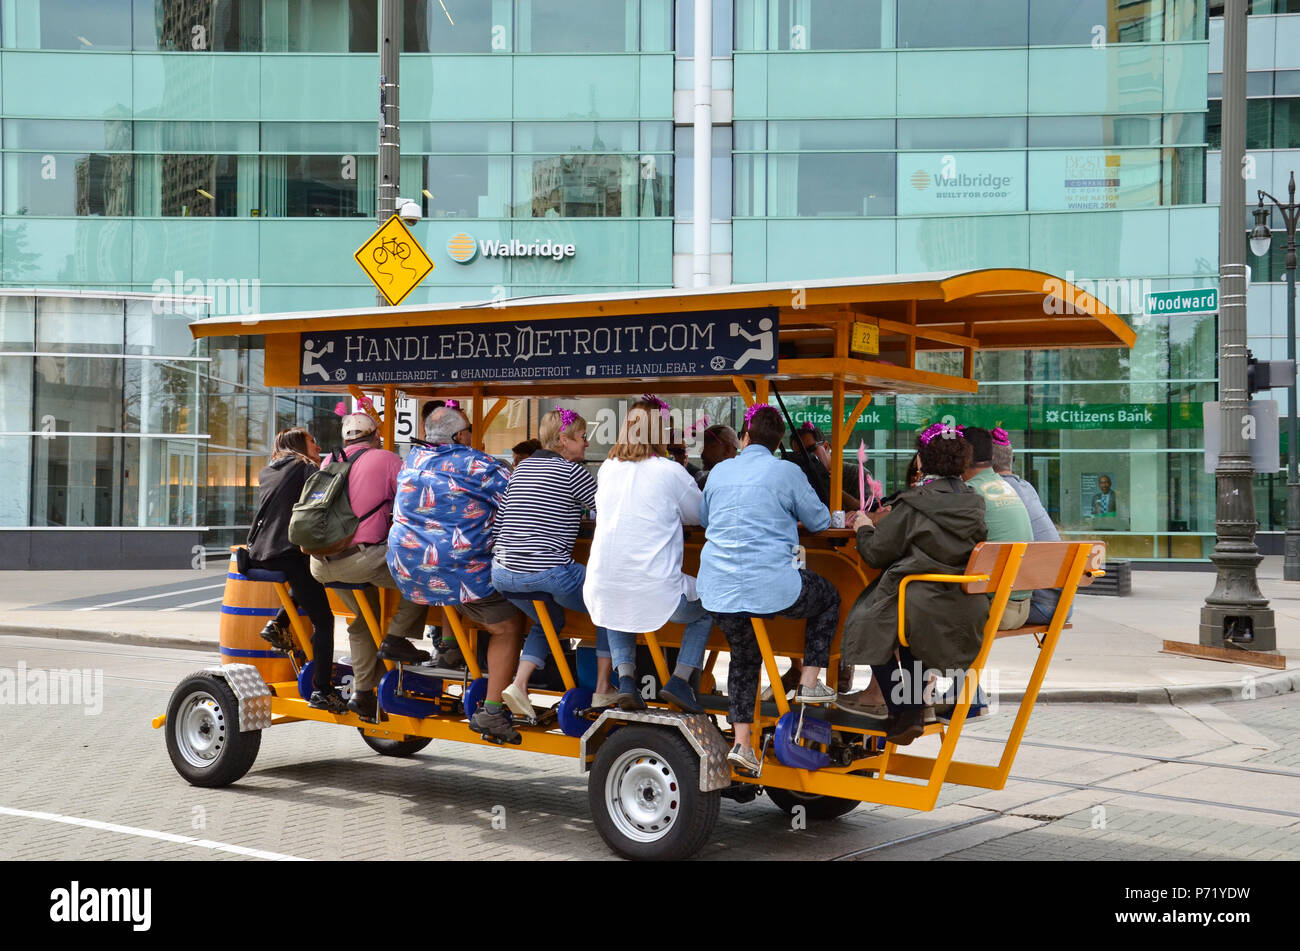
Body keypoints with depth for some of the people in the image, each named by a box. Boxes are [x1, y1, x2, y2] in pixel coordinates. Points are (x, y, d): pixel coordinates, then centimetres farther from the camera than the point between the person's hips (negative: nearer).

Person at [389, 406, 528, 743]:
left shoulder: (412, 460, 11)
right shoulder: (479, 466, -7)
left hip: (406, 567, 7)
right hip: (457, 569, -7)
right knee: (508, 627, 7)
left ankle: (450, 644, 29)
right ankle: (491, 711, 3)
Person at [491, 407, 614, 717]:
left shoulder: (522, 467, 16)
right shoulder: (570, 471, -5)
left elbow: (499, 518, 19)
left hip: (503, 573, 7)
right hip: (549, 572, -7)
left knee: (549, 621, 31)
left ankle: (519, 685, 12)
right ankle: (603, 689, 15)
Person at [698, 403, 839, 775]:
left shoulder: (720, 471, 11)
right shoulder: (786, 472, -2)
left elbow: (704, 517, 27)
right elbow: (819, 521, 8)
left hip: (718, 590, 5)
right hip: (770, 584, -4)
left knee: (744, 657, 24)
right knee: (828, 597, 24)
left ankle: (741, 742, 14)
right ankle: (809, 683, 18)